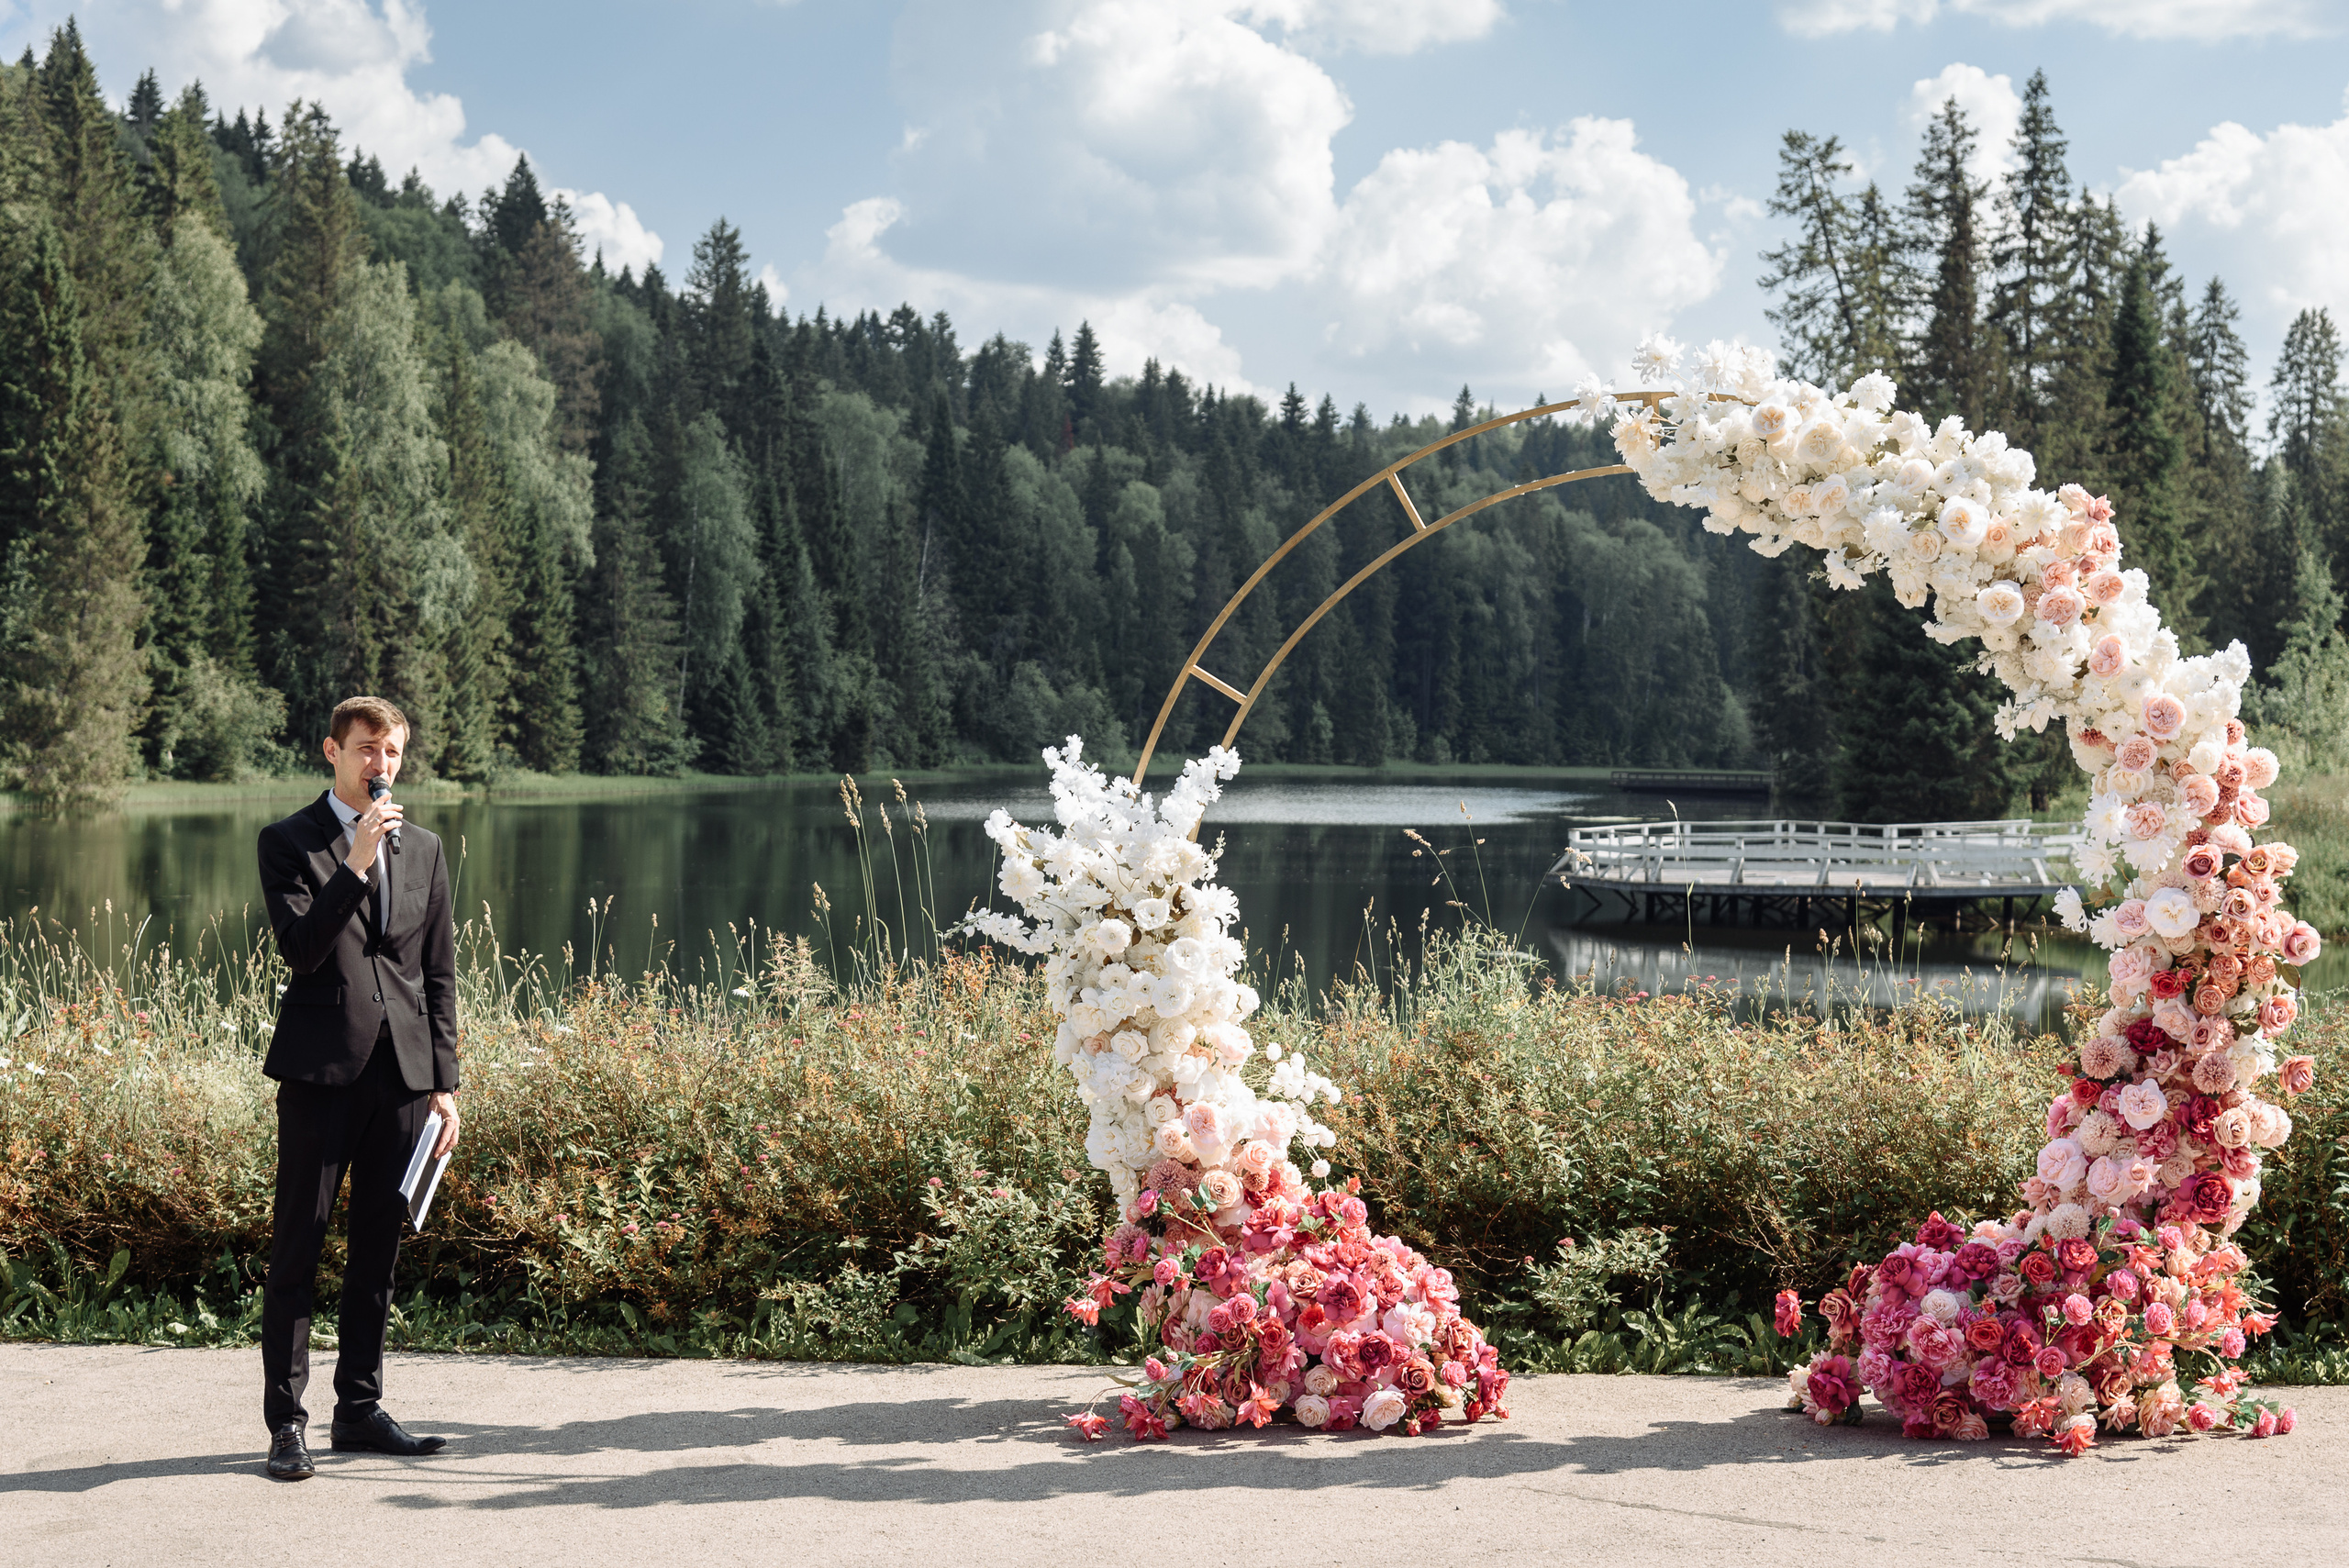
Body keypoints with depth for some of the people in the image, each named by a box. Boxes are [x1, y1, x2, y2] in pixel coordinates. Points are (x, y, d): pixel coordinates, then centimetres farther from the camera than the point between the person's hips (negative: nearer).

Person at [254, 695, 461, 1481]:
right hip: (321, 1069, -4)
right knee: (298, 1245, -2)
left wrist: (444, 1082, 9)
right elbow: (300, 948, -13)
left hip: (401, 1070, 4)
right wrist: (356, 863, -20)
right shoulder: (289, 841, 0)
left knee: (378, 1245, 9)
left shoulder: (423, 849, 14)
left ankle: (360, 1407, 19)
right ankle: (286, 1421, 3)